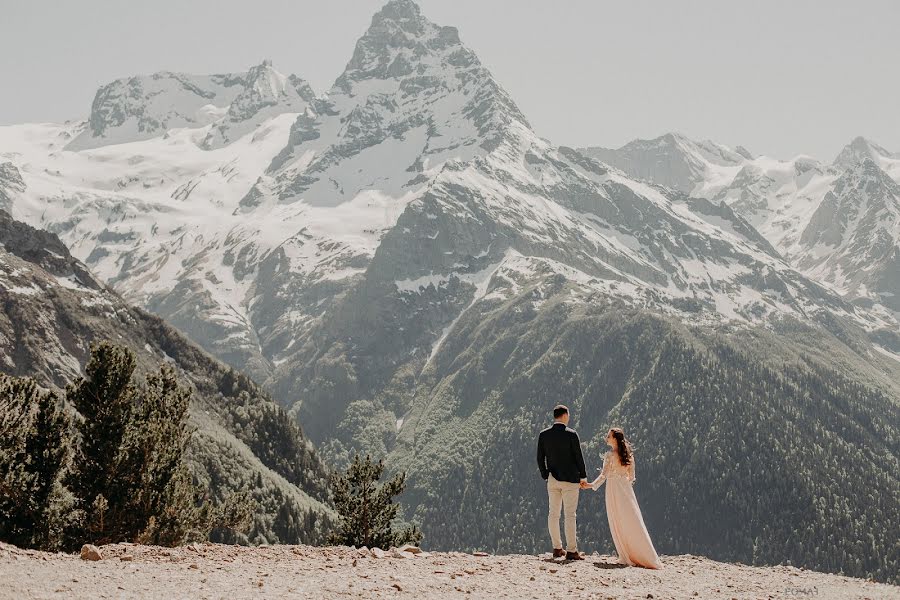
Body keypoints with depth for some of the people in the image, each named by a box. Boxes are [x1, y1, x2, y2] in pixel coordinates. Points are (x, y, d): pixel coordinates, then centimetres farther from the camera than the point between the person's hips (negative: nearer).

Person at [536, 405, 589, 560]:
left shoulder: (543, 435, 1)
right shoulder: (571, 434, -10)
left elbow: (540, 458, 5)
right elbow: (578, 457, -7)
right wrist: (583, 477, 4)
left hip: (552, 479, 4)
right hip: (570, 479, -4)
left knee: (553, 513, 11)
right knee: (570, 515, -3)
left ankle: (557, 548, 16)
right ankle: (571, 551, -3)